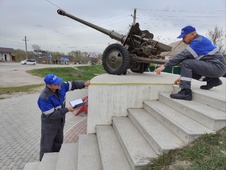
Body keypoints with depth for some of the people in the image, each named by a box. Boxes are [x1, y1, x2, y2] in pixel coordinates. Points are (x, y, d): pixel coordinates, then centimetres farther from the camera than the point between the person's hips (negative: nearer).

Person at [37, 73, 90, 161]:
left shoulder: (60, 86, -15)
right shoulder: (44, 98, -33)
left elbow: (72, 84, -1)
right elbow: (51, 115, -29)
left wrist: (83, 84, -17)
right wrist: (67, 110, -27)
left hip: (60, 121, 7)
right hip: (49, 123, -7)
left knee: (58, 142, 24)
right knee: (46, 146, 8)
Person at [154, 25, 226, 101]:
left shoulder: (198, 41, -15)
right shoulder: (198, 41, 14)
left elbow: (182, 55, -24)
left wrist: (164, 65, -23)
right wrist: (182, 77, 13)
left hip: (217, 67, -10)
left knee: (186, 64, -21)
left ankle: (185, 92, -23)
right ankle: (212, 80, 9)